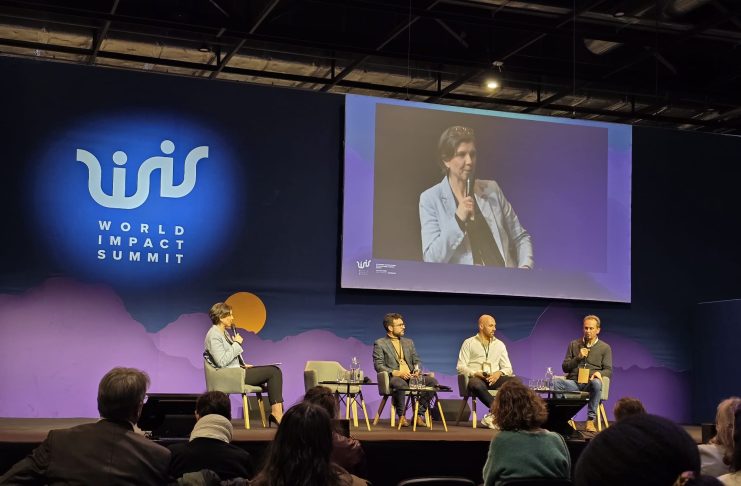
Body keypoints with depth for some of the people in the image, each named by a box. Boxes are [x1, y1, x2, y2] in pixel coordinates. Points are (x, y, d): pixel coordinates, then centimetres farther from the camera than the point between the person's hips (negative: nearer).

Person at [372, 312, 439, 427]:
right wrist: (396, 373, -17)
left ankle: (418, 414, -14)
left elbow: (416, 361, 21)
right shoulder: (380, 344, 5)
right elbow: (378, 366, -4)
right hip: (393, 378, -5)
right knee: (401, 384, -41)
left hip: (411, 377, 5)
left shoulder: (409, 342, 24)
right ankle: (401, 416, -19)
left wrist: (417, 370, -4)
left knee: (432, 381, -21)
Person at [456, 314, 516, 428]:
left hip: (494, 379, 3)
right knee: (475, 384, -42)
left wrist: (499, 373, -9)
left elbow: (508, 368, 15)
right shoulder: (469, 343, 10)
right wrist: (476, 373, -16)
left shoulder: (499, 344, 20)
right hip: (476, 378, -3)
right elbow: (460, 367, 2)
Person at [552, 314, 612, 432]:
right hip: (573, 382, 2)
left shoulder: (605, 348, 14)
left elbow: (609, 371, 7)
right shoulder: (574, 345, 19)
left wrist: (599, 373, -16)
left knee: (596, 382, -40)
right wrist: (578, 358, -2)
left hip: (590, 383, -1)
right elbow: (565, 367, 15)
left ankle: (590, 420, -34)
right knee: (554, 381, -31)